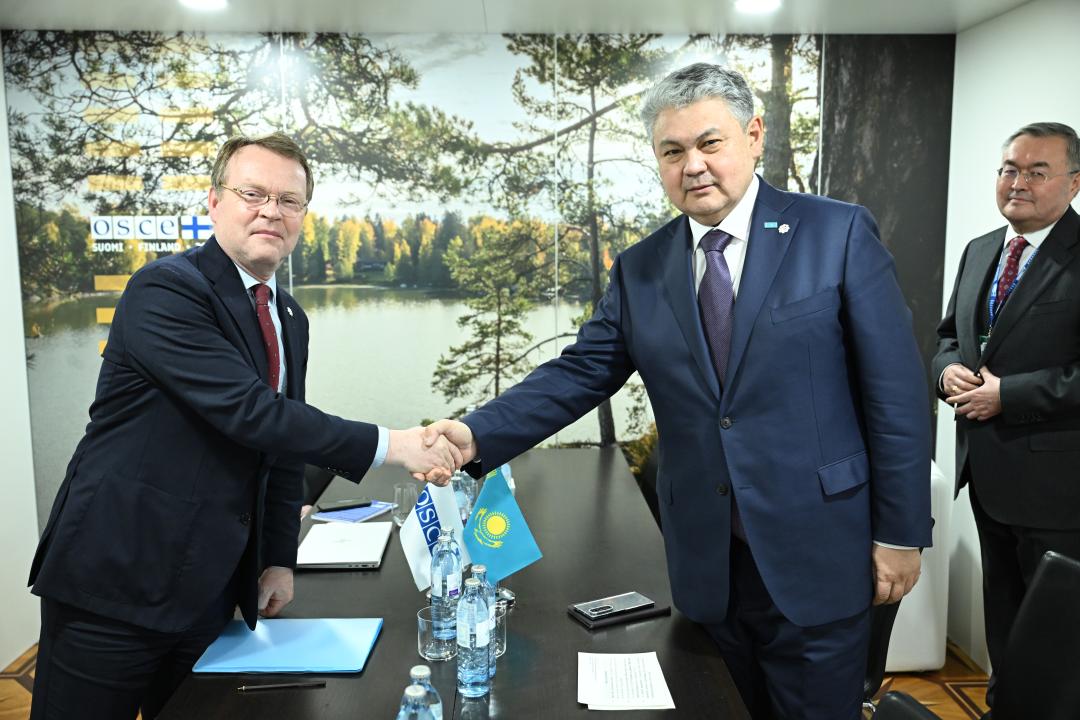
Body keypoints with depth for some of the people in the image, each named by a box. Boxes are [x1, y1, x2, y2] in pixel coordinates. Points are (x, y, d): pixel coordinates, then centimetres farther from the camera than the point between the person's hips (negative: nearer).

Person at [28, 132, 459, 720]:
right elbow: (248, 412, -27)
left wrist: (279, 559, 10)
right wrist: (386, 446, -27)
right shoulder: (165, 290, -16)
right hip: (116, 578, -6)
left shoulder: (290, 319, 9)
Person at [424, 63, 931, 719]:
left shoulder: (840, 233, -6)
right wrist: (477, 435, -13)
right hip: (707, 563, 3)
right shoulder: (640, 270, 4)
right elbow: (579, 374, 1)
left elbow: (895, 389, -6)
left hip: (818, 557, -3)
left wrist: (901, 533, -6)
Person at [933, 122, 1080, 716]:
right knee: (1002, 604, 23)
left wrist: (1007, 394, -21)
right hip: (986, 470, 7)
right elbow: (948, 332, 17)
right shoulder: (979, 252, 10)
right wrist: (948, 368, -4)